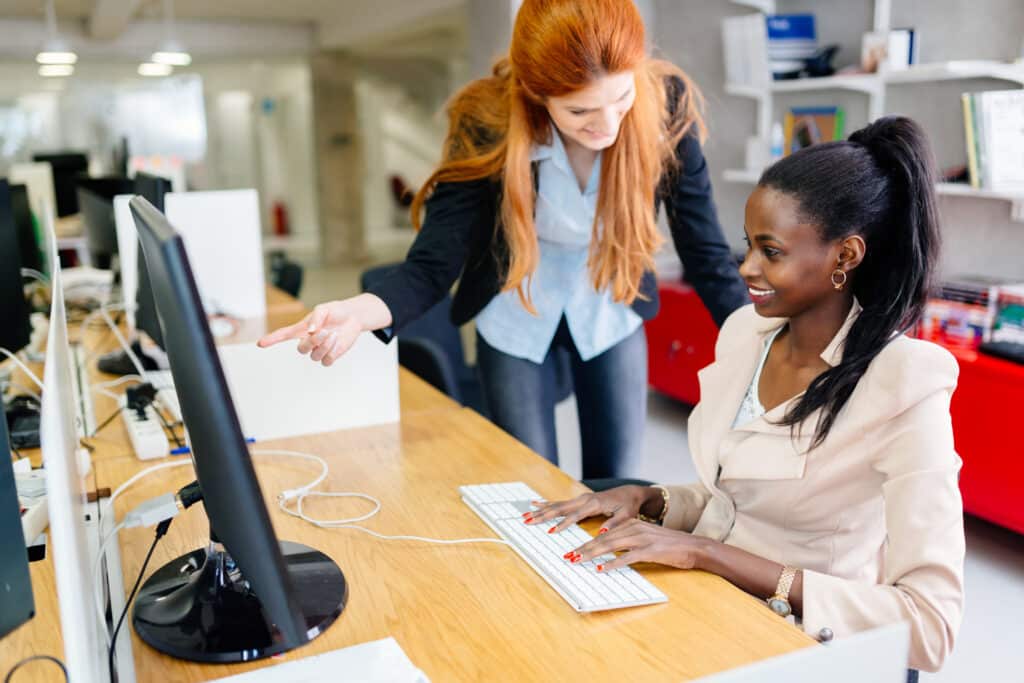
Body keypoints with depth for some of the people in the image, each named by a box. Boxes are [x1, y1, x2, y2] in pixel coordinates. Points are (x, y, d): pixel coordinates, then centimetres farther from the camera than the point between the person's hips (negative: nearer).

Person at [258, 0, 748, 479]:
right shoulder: (488, 122, -29)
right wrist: (362, 311, -50)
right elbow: (433, 264, -29)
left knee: (614, 487, 13)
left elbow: (706, 253, -16)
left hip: (612, 315, 2)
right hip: (515, 321, -1)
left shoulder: (668, 106, -25)